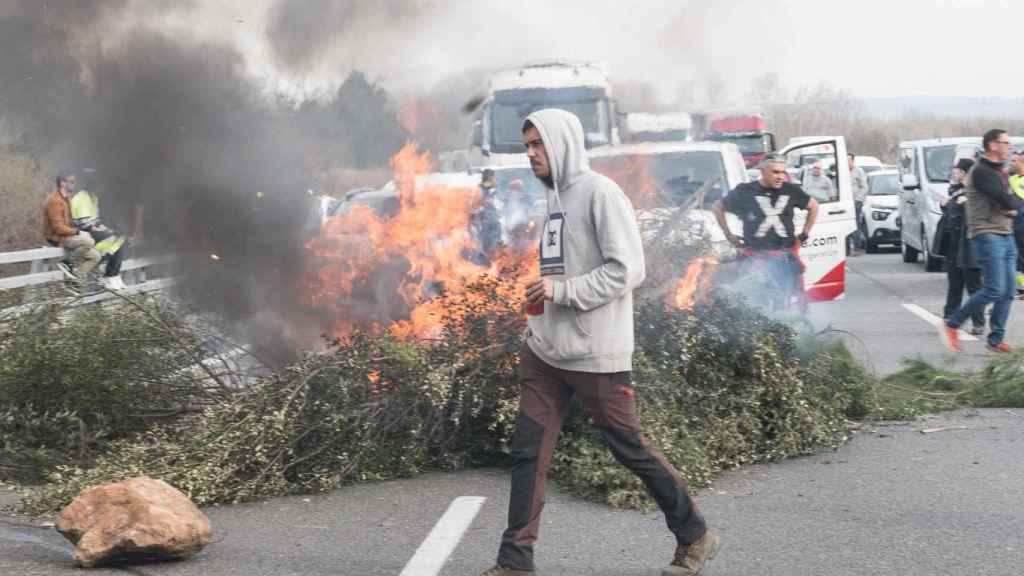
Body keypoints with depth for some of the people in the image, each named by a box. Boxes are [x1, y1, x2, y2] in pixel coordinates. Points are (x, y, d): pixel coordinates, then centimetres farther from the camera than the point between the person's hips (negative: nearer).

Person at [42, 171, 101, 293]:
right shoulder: (55, 201, -17)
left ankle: (75, 282, -4)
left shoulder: (66, 199, 14)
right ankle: (70, 264, -13)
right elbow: (58, 228, -22)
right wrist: (78, 232, -20)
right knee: (88, 241, -31)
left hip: (67, 236, 10)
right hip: (57, 238, -10)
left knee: (95, 256, -2)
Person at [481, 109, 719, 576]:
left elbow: (628, 270, -19)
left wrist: (562, 290, -19)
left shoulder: (600, 193, -12)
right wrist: (541, 304, 11)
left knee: (631, 449, 3)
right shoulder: (554, 199, 13)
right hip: (545, 351, 8)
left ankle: (694, 537, 20)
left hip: (595, 354, -8)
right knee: (528, 452, 3)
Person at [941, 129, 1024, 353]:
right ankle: (951, 325, -3)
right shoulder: (981, 172, -12)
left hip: (1006, 236, 9)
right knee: (994, 290, -14)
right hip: (987, 236, -9)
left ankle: (995, 340, 9)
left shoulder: (1000, 173, 19)